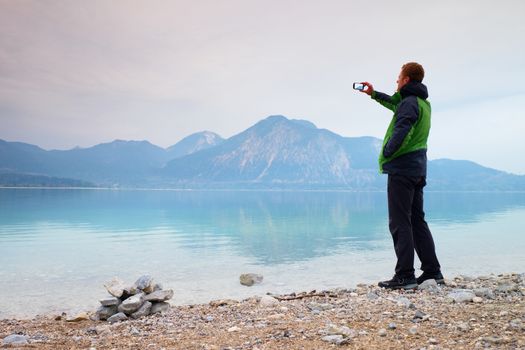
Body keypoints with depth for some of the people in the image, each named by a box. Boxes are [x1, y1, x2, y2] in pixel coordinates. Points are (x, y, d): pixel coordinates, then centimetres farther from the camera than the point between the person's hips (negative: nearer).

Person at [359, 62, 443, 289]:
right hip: (418, 169, 10)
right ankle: (432, 270, 17)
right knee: (417, 221, 14)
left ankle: (405, 276, -6)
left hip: (402, 168, -10)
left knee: (400, 223, -7)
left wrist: (386, 154, -15)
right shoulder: (423, 103, 18)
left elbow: (401, 132, -27)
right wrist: (374, 94, 42)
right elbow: (396, 104, 37)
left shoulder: (410, 103, -12)